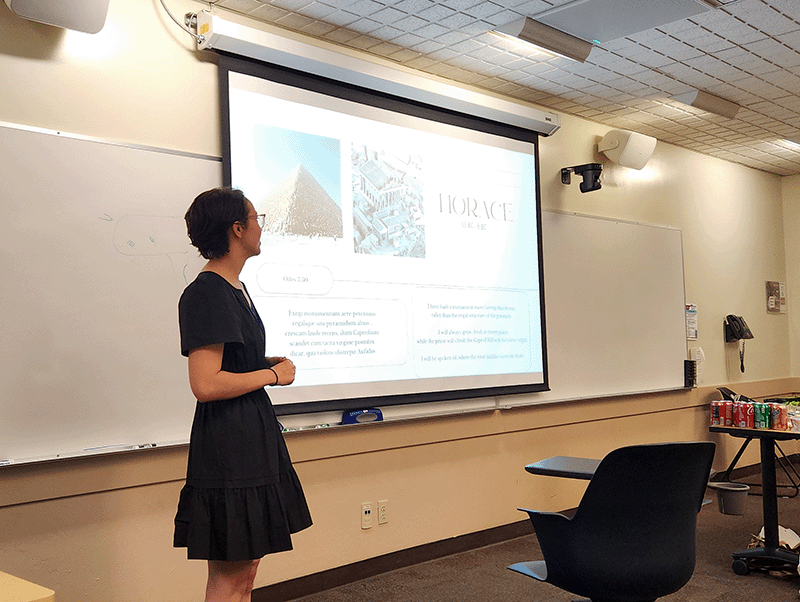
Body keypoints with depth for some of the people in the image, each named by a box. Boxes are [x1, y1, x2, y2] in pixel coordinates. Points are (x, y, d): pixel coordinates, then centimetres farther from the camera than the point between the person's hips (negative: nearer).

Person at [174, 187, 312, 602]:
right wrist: (272, 374, -13)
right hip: (227, 446, -10)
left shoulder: (236, 287, 13)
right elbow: (205, 385, -25)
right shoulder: (205, 294, -17)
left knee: (247, 567, 16)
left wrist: (269, 363, 8)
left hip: (254, 435, 10)